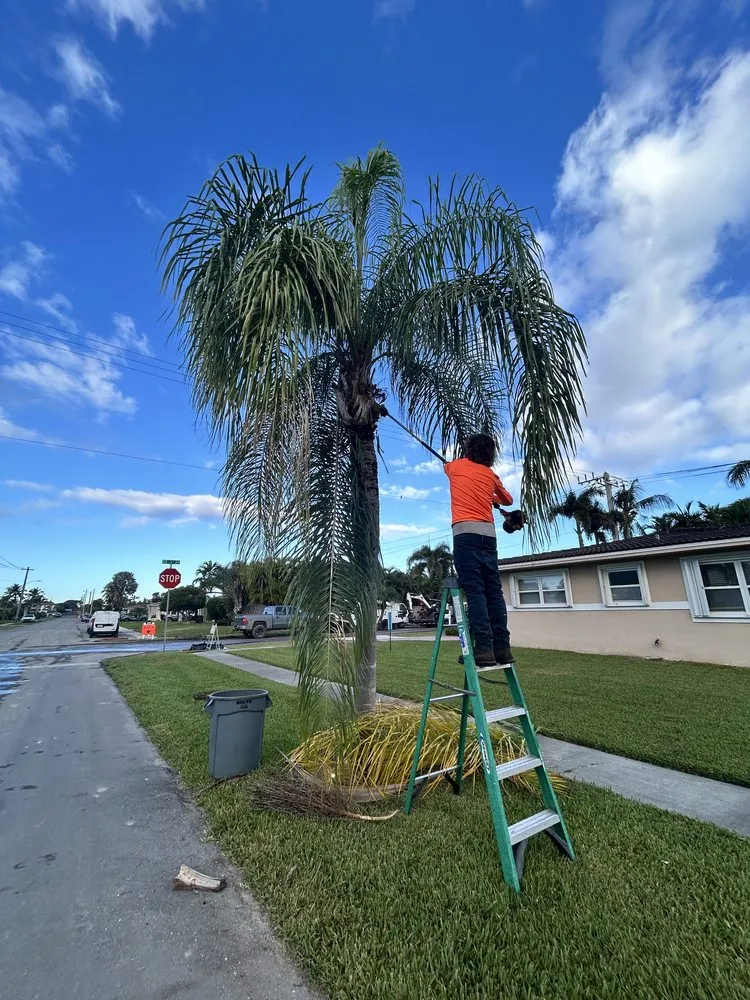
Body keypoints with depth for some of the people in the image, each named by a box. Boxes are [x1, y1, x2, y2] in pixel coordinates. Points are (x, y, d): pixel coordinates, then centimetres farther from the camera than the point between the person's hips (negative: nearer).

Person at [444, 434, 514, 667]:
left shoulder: (456, 466, 11)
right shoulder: (490, 474, 18)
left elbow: (445, 465, 37)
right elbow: (508, 500, 32)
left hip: (466, 532, -4)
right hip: (488, 534, 4)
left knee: (474, 590, -10)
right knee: (493, 590, 5)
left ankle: (484, 648, -14)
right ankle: (502, 647, 5)